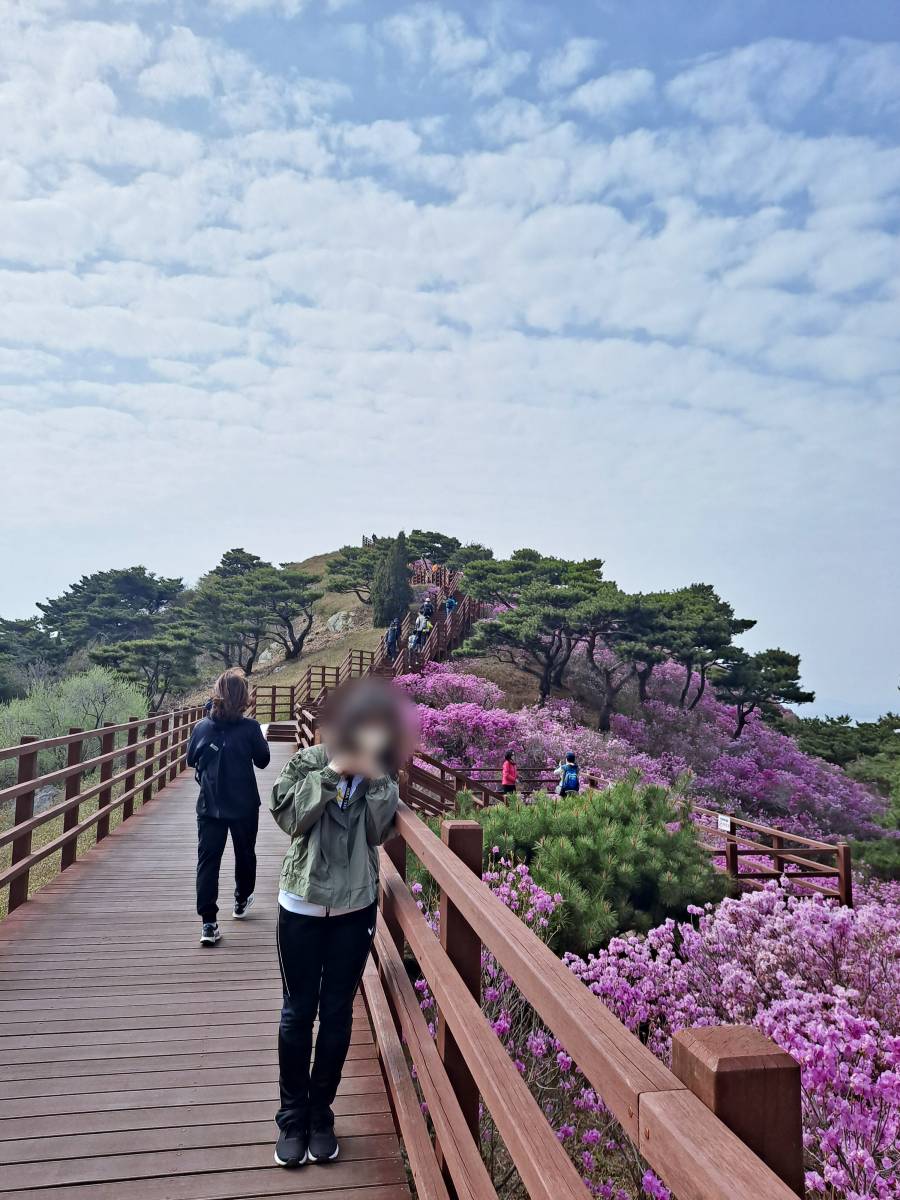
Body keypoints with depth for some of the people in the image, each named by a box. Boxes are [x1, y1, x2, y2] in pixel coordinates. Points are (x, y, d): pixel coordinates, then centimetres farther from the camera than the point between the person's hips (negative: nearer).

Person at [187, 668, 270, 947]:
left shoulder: (202, 726, -7)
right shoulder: (250, 728, -15)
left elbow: (191, 760, 7)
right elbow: (262, 761, -2)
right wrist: (261, 741, 13)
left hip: (210, 806, 1)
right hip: (244, 806, -1)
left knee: (207, 860, 5)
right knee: (245, 854, 20)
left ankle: (208, 923, 1)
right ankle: (241, 902, 38)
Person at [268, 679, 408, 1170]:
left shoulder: (380, 774, -2)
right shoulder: (308, 762, -9)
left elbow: (378, 832, -12)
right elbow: (290, 818, -20)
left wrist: (376, 778, -22)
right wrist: (334, 771, -25)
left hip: (356, 908, 2)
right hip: (302, 906, -1)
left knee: (337, 1014, 12)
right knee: (298, 1012, 10)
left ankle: (321, 1114, 30)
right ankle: (292, 1116, 28)